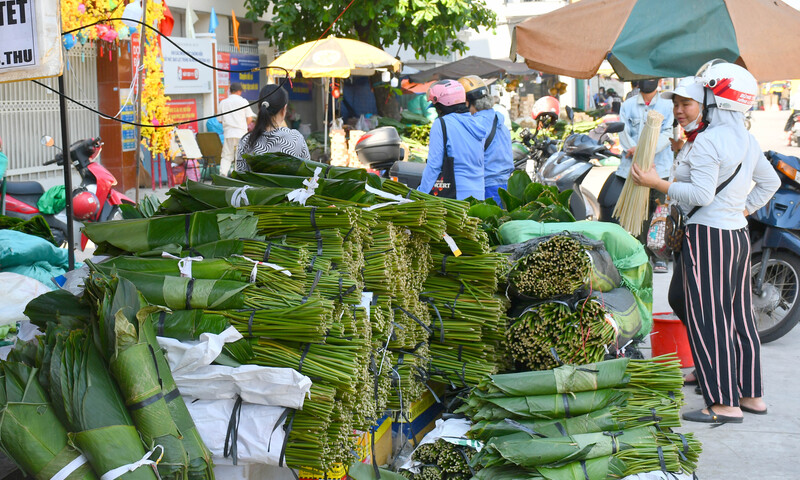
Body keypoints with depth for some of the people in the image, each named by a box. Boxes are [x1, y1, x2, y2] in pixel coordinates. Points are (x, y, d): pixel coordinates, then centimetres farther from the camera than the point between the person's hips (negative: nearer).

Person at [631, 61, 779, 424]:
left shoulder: (708, 140, -17)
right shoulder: (747, 140, 12)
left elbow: (701, 194, -23)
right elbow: (770, 182, 24)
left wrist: (658, 183, -17)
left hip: (707, 235, -9)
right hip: (739, 234, 9)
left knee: (707, 318, -5)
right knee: (739, 314, 15)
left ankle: (726, 403, -3)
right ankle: (751, 394, 23)